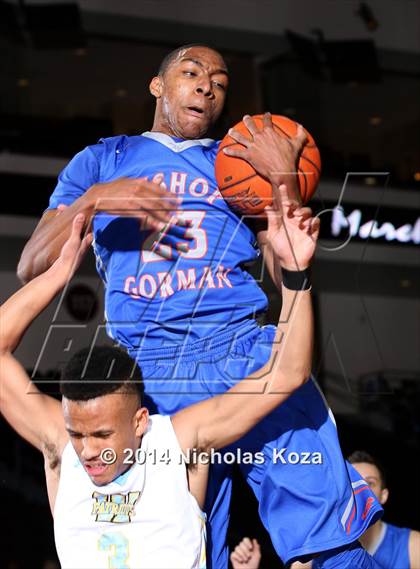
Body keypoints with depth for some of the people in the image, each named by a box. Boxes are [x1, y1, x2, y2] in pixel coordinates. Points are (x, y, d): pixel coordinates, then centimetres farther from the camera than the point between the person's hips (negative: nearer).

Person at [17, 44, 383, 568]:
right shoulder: (101, 161, 20)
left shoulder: (246, 160, 21)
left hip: (249, 351, 1)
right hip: (153, 370, 0)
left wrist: (284, 179, -1)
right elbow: (31, 267, 10)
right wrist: (92, 201, -4)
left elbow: (291, 280, 9)